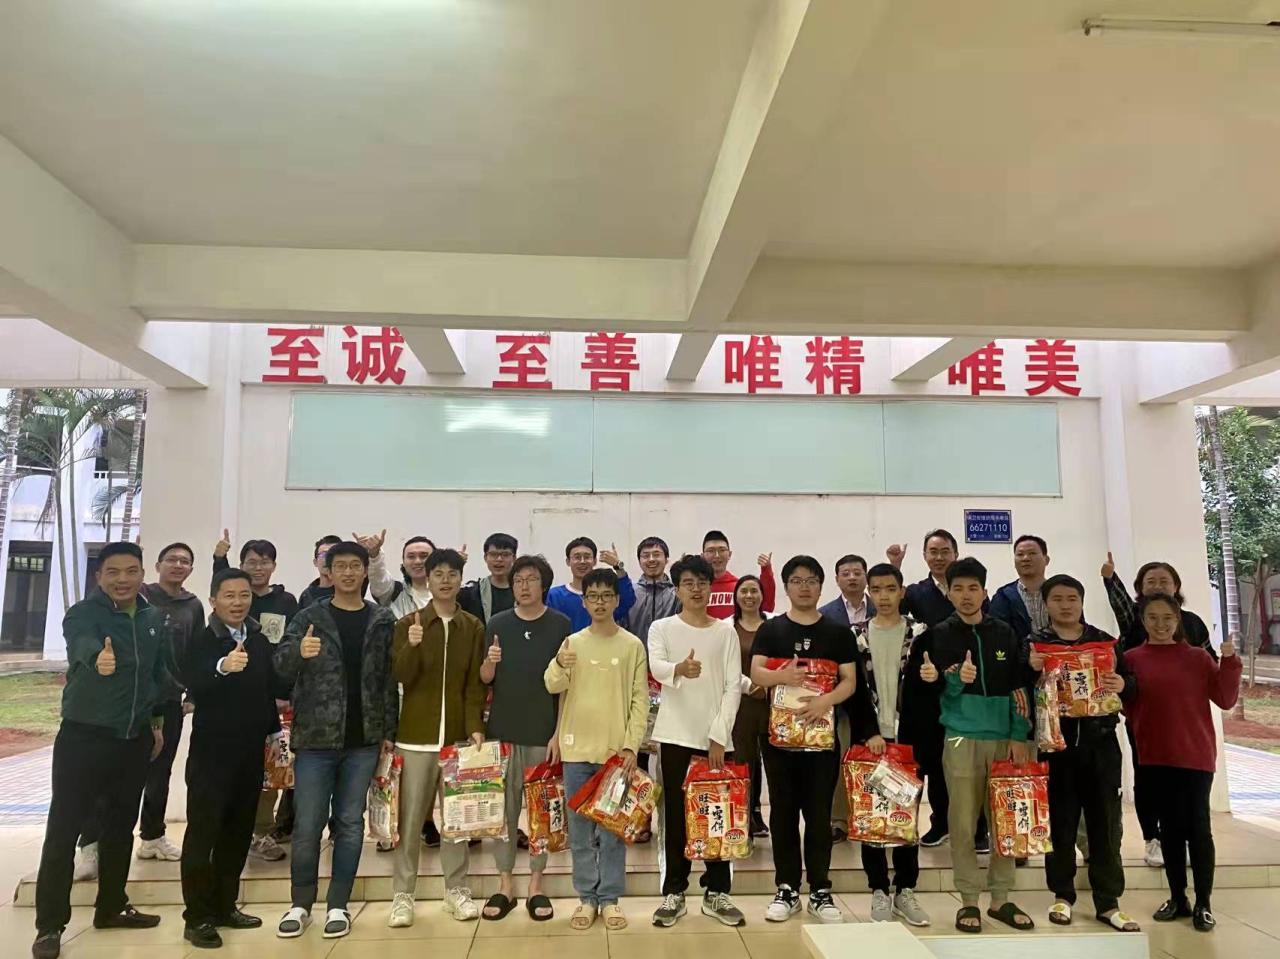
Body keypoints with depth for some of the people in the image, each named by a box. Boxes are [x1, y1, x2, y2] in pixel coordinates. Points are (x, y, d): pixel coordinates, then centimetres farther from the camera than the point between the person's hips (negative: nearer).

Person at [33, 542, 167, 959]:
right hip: (83, 737, -5)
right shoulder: (83, 613, -15)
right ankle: (50, 925, 11)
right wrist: (98, 657, -60)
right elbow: (82, 643, -38)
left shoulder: (154, 619, 4)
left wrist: (157, 720, 17)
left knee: (121, 826, 15)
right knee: (63, 829, -1)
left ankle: (111, 906, 30)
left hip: (135, 740, 5)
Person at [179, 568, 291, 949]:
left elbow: (279, 687, 5)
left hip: (251, 752, 5)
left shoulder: (261, 643, 6)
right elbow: (193, 686, -29)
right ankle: (198, 917, 8)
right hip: (211, 752, -5)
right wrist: (222, 667, -46)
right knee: (203, 832, -1)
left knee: (238, 831, 13)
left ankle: (224, 907, 26)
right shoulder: (200, 643, -9)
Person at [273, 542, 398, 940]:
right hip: (315, 737, -1)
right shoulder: (309, 617, 1)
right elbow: (281, 666, -7)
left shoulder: (383, 621, 3)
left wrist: (389, 731, 0)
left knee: (350, 824, 8)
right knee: (307, 825, 5)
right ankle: (300, 904, 23)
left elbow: (390, 678, 4)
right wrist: (299, 652, -30)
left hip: (363, 740, 1)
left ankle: (338, 905, 20)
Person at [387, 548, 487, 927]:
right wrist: (411, 646, -24)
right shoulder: (408, 623, 1)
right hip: (416, 733, -1)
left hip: (458, 733, 1)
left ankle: (456, 889, 19)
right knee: (410, 816, 3)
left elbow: (475, 683, 3)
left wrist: (475, 726, -7)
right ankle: (402, 894, 13)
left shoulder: (474, 627, 5)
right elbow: (400, 677, -7)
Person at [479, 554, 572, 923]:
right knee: (503, 808, 7)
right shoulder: (497, 624, 4)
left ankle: (536, 883, 19)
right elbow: (484, 680, 7)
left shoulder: (561, 625, -1)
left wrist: (559, 733, -7)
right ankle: (505, 882, 19)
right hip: (503, 731, 2)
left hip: (543, 733, -1)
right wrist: (489, 663, -16)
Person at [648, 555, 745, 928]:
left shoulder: (726, 632, 5)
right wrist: (680, 669, -42)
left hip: (716, 737, 1)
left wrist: (719, 736, -8)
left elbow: (733, 687, 0)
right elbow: (656, 668, -19)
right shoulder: (662, 628, 1)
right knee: (676, 814, 4)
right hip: (676, 736, -1)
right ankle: (673, 892, 15)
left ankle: (717, 892, 18)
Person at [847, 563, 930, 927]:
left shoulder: (918, 634, 3)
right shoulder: (856, 636, 4)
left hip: (908, 738, 0)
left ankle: (905, 889, 17)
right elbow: (853, 690, 0)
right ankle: (880, 890, 13)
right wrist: (869, 733, -10)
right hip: (869, 739, 0)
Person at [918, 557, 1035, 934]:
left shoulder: (1004, 634, 7)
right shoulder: (939, 635, 2)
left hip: (1005, 738, 2)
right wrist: (956, 679, -21)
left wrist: (1020, 736, -1)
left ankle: (1001, 899, 18)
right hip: (961, 739, -2)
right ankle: (969, 901, 11)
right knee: (963, 823, 1)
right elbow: (939, 692, 0)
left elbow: (1020, 688, 8)